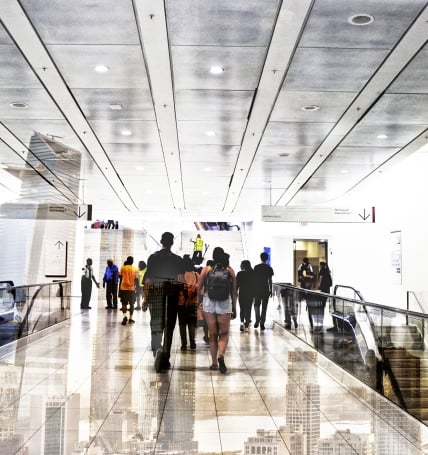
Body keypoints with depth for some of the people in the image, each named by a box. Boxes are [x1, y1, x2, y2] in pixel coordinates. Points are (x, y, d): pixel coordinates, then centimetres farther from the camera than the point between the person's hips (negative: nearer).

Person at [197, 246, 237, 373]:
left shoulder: (206, 269, 2)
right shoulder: (230, 270, 3)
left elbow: (198, 289, 2)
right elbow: (234, 292, 4)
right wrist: (234, 309, 11)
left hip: (209, 305, 1)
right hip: (225, 305, -1)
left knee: (212, 335, 11)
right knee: (224, 334, 8)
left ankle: (214, 363, 12)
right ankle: (221, 356, -17)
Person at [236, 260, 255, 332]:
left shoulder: (240, 274, -7)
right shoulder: (253, 274, -2)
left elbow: (237, 284, -5)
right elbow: (254, 284, 3)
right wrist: (254, 293, 12)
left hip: (242, 294, -1)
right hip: (250, 294, 1)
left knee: (242, 309, 13)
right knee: (248, 310, 6)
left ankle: (242, 322, -6)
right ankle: (246, 326, 4)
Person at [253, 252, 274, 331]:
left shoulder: (256, 267, -1)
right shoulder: (269, 268, -2)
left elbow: (254, 279, 1)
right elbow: (270, 280, -2)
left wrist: (253, 289, 9)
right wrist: (271, 290, 7)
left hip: (257, 289, 1)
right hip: (266, 289, 0)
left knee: (256, 305, 15)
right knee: (264, 307, 6)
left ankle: (257, 320, -4)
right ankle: (262, 323, 4)